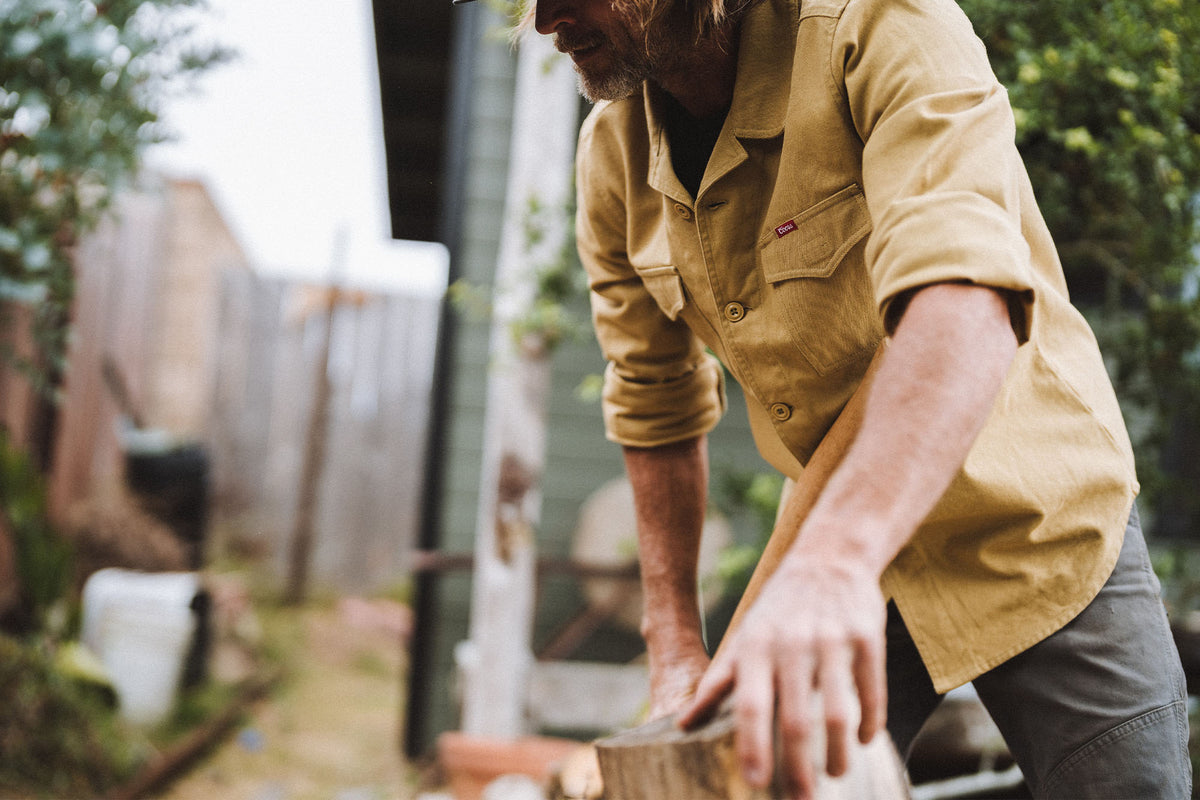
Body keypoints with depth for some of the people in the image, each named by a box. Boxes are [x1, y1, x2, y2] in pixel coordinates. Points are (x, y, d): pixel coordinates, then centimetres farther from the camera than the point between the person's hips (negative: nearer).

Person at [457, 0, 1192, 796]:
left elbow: (965, 295, -40)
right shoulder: (612, 154, -5)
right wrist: (676, 646, 1)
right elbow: (656, 409, 5)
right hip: (841, 554, 4)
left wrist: (835, 556, -55)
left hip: (1035, 525, -4)